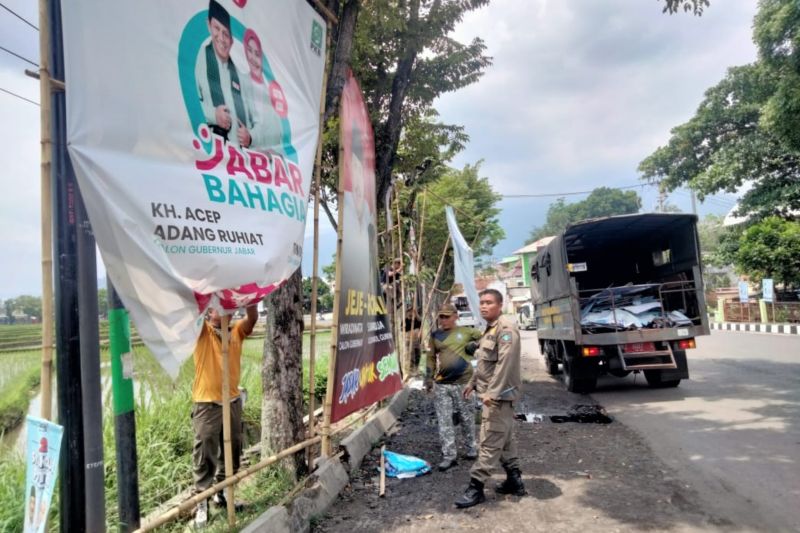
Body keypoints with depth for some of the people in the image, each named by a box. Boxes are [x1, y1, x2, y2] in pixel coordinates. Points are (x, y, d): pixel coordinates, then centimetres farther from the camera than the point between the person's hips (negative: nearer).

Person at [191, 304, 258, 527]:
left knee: (231, 451, 16)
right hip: (207, 404, -5)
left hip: (233, 401, 5)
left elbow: (253, 317, -11)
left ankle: (222, 492, 33)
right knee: (205, 454, 1)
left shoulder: (237, 331, 5)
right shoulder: (202, 331, -5)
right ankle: (201, 501, 13)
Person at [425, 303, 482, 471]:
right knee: (444, 421, 1)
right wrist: (428, 377, 10)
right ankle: (448, 456, 8)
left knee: (467, 419, 10)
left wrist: (475, 345, -5)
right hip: (441, 384, 2)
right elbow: (431, 357, 16)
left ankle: (471, 449, 27)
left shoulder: (466, 331, 2)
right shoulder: (435, 335, 9)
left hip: (462, 383, -2)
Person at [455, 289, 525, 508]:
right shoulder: (490, 329, 15)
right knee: (504, 440, 17)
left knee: (490, 442, -6)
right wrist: (473, 382, 24)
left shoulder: (506, 328, -17)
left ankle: (476, 488, -2)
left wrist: (492, 392, -27)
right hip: (493, 393, 11)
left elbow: (505, 363, -25)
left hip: (498, 395, -11)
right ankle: (515, 480, 27)